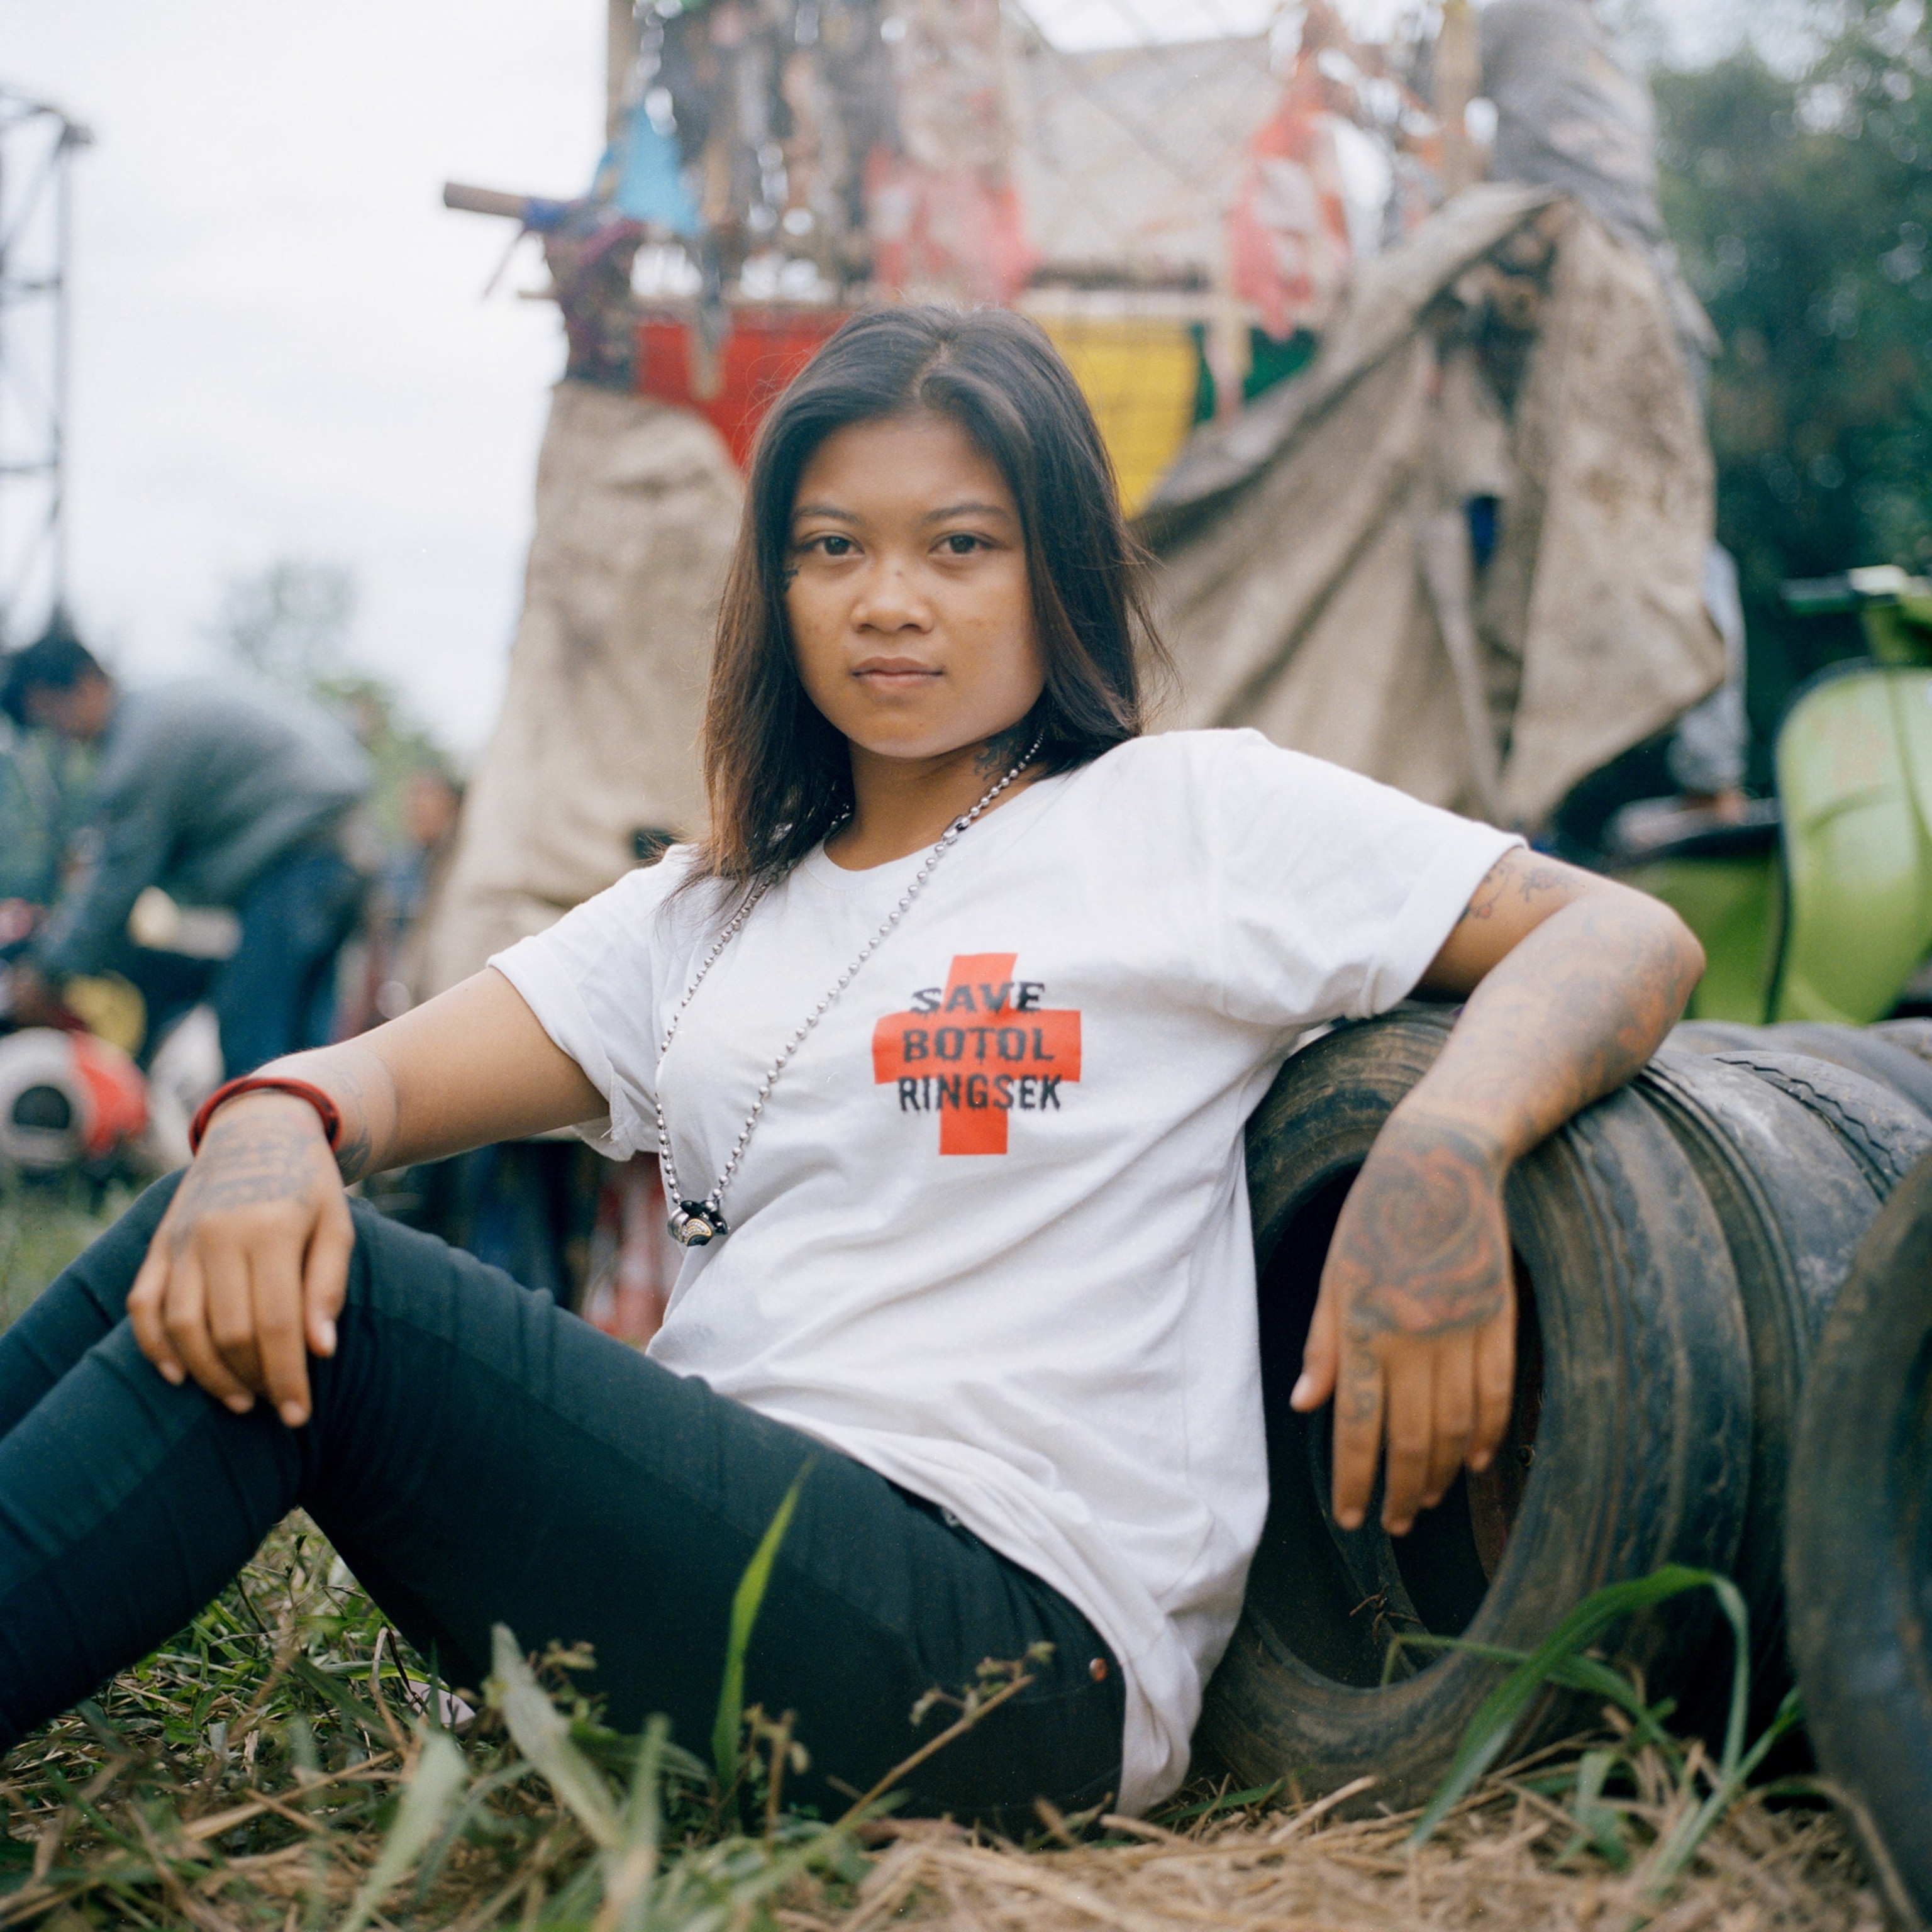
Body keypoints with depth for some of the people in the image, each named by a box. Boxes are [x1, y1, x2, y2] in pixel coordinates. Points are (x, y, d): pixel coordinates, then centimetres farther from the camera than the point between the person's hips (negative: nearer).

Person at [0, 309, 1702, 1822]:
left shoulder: (1194, 816, 4)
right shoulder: (712, 910, 20)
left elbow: (1626, 938, 1)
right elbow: (388, 1075, 11)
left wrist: (1444, 1150, -21)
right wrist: (276, 1122, -16)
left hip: (1013, 1645, -6)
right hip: (709, 1559, 6)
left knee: (328, 1300, -23)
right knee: (235, 1255, -12)